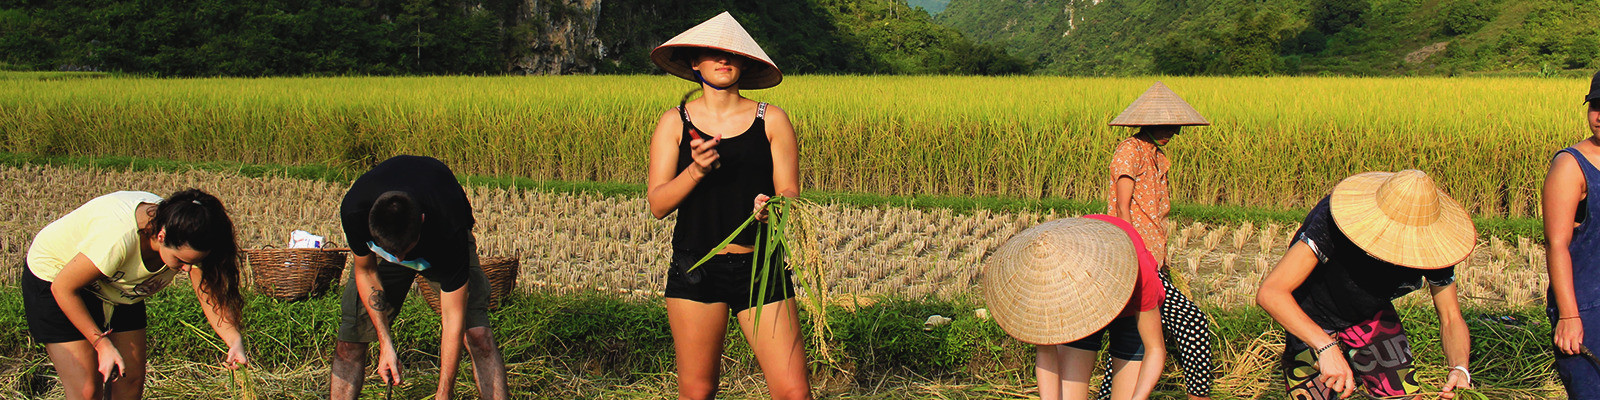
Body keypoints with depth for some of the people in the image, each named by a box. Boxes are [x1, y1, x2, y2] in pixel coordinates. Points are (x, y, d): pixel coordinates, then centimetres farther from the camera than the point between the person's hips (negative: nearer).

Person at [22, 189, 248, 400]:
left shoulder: (185, 242, -26)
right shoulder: (119, 238, -42)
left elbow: (210, 294, -22)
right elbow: (63, 288, -29)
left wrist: (234, 340, -40)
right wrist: (102, 344, -28)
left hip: (117, 287, 6)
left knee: (131, 382, 1)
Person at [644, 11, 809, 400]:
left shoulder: (772, 120, 5)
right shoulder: (675, 122, 5)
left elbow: (790, 193, 1)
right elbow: (658, 204, -1)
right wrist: (696, 170, -19)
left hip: (761, 267, 0)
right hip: (695, 267, 1)